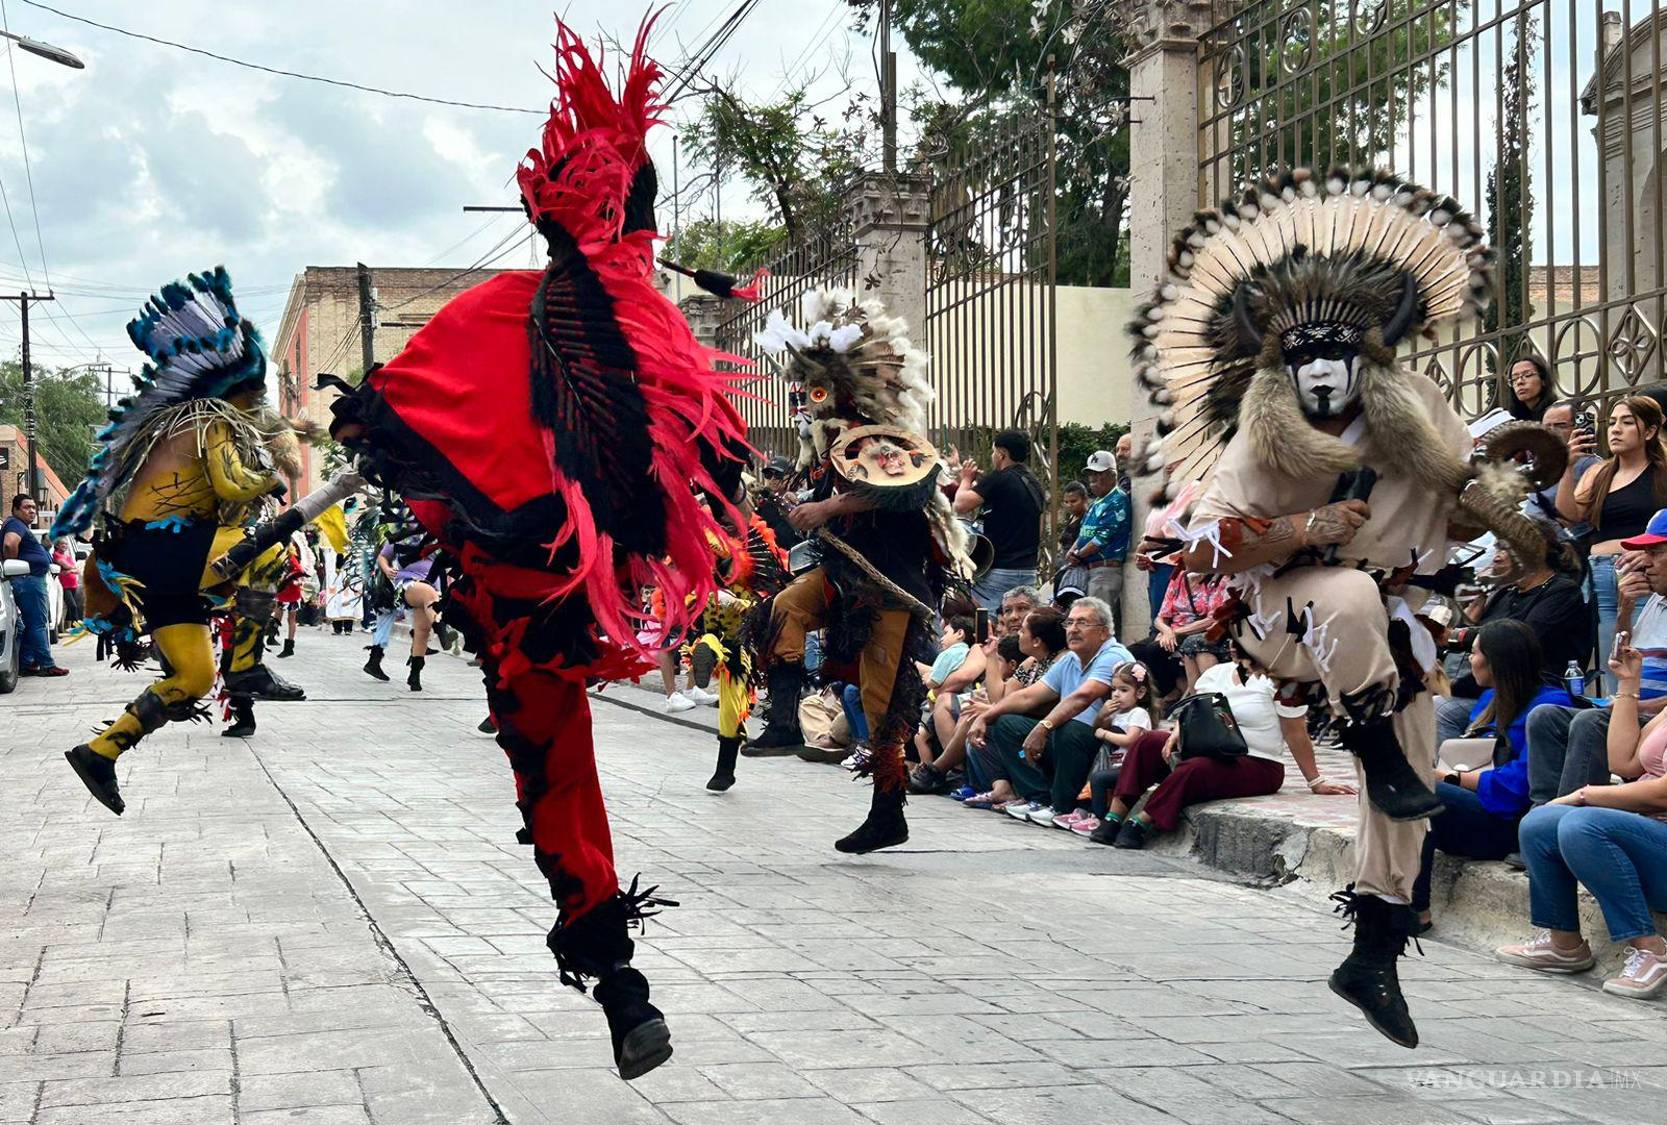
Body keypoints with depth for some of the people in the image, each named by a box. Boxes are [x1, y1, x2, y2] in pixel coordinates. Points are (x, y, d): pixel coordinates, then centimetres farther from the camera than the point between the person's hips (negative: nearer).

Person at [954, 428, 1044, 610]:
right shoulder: (1034, 484, 15)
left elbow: (960, 506, -16)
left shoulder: (998, 479, -11)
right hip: (1029, 570, 8)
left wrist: (967, 478, 1)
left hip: (1000, 570, -8)